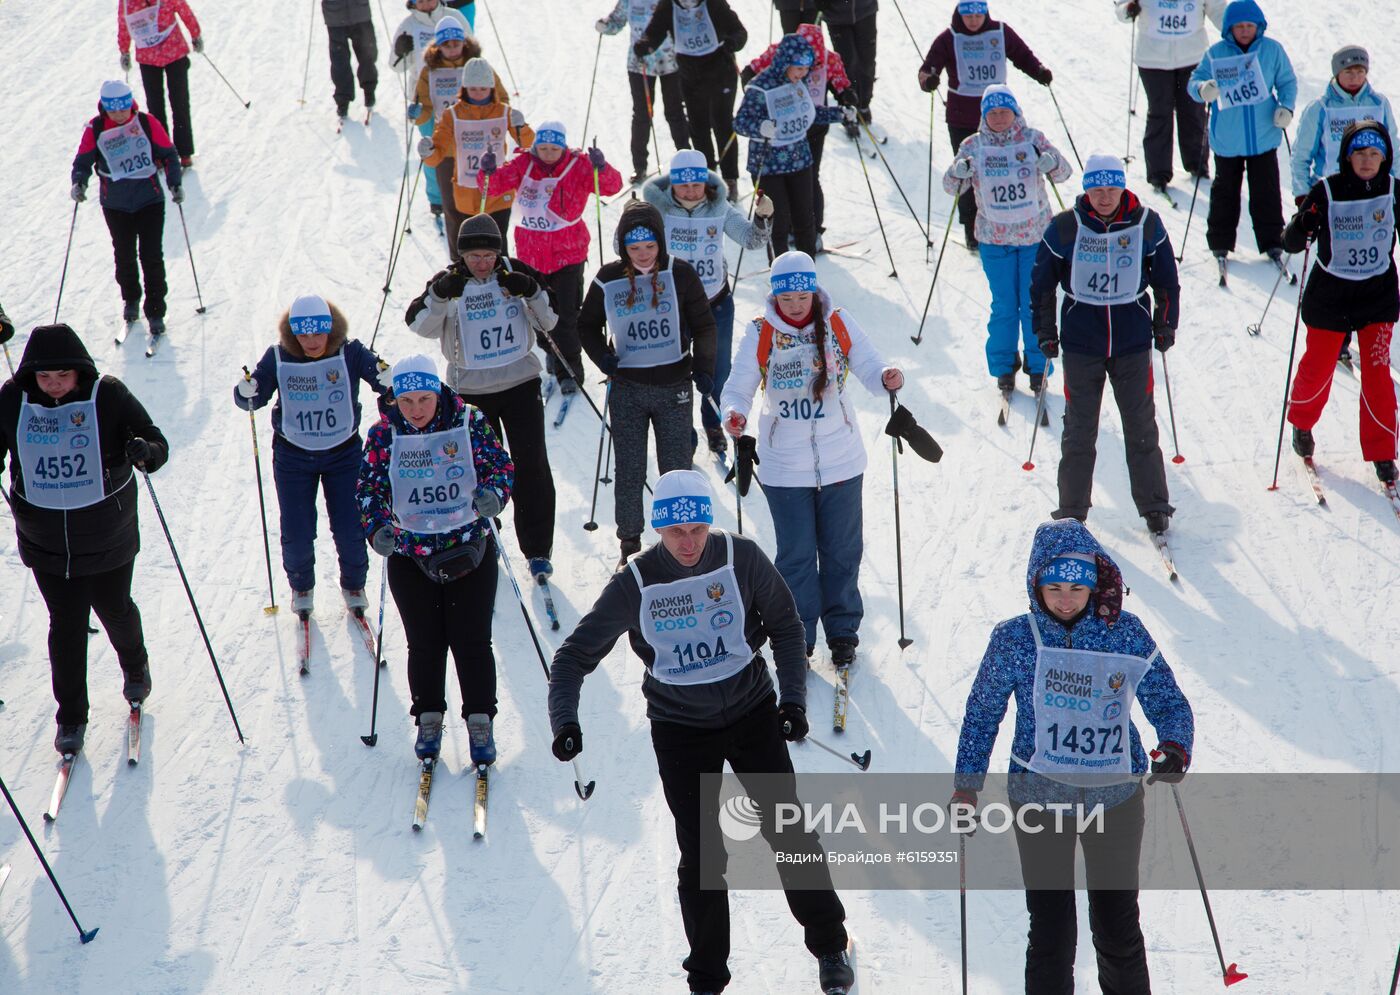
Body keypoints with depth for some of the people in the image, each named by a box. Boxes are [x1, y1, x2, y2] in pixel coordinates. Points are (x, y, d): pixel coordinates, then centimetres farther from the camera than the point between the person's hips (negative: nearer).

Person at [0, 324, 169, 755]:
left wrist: (146, 452, -34)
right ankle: (70, 716, 20)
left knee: (115, 610, 19)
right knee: (66, 624, 4)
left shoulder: (108, 397, -17)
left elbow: (158, 445, -12)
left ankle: (134, 665, 51)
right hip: (46, 544, 1)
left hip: (107, 537, -1)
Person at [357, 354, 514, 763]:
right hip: (411, 556, 1)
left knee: (472, 641, 0)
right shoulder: (384, 433, -3)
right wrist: (377, 527, -18)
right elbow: (369, 485, 0)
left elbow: (500, 464, -2)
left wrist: (493, 492, -24)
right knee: (425, 644, 5)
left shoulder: (469, 422, -6)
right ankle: (429, 718, 23)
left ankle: (480, 721, 15)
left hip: (470, 550, -1)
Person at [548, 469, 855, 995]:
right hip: (680, 729, -1)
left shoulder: (742, 558, -13)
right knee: (700, 855, 0)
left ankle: (829, 945, 24)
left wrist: (793, 697, -11)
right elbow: (576, 654, -8)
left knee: (788, 831, 2)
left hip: (752, 713, 1)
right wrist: (564, 720, -23)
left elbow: (785, 626, 1)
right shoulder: (635, 583, -14)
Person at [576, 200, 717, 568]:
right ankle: (630, 548, 18)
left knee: (676, 471, 3)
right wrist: (602, 356, -6)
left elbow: (704, 325, 4)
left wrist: (703, 367, -8)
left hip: (673, 388, -1)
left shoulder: (681, 275, -6)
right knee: (629, 473, 5)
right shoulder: (608, 281, -2)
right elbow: (587, 326, 11)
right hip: (627, 390, 1)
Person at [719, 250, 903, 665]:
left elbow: (867, 366, -4)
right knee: (795, 554, 5)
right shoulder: (760, 334, -8)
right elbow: (738, 388, -7)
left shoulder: (837, 323, -5)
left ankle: (842, 631, 27)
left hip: (841, 461, 1)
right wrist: (735, 414, -29)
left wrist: (886, 378, -27)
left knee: (841, 551, 11)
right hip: (785, 467, -1)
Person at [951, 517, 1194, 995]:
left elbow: (1168, 701, 0)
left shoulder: (1125, 633, -7)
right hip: (1039, 798, -1)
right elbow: (983, 713, 5)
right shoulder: (1013, 639, -7)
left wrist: (1175, 746, -21)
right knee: (1051, 929, 1)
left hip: (1115, 797, 1)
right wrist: (966, 786, 3)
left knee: (1118, 925, 11)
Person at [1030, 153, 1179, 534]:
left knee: (1141, 428, 7)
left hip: (1133, 344, 0)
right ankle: (1072, 510, 18)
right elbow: (1042, 283, 4)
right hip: (1080, 345, 0)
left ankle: (1154, 506, 20)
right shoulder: (1064, 228, -8)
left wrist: (1166, 327, 11)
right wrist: (1045, 332, 5)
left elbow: (1166, 280, 9)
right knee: (1079, 431, 6)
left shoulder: (1146, 225, -5)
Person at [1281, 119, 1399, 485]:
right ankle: (1301, 422, 39)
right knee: (1318, 368, 9)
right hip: (1330, 295, -1)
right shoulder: (1326, 192, -12)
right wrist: (1303, 225, -31)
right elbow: (1291, 243, -11)